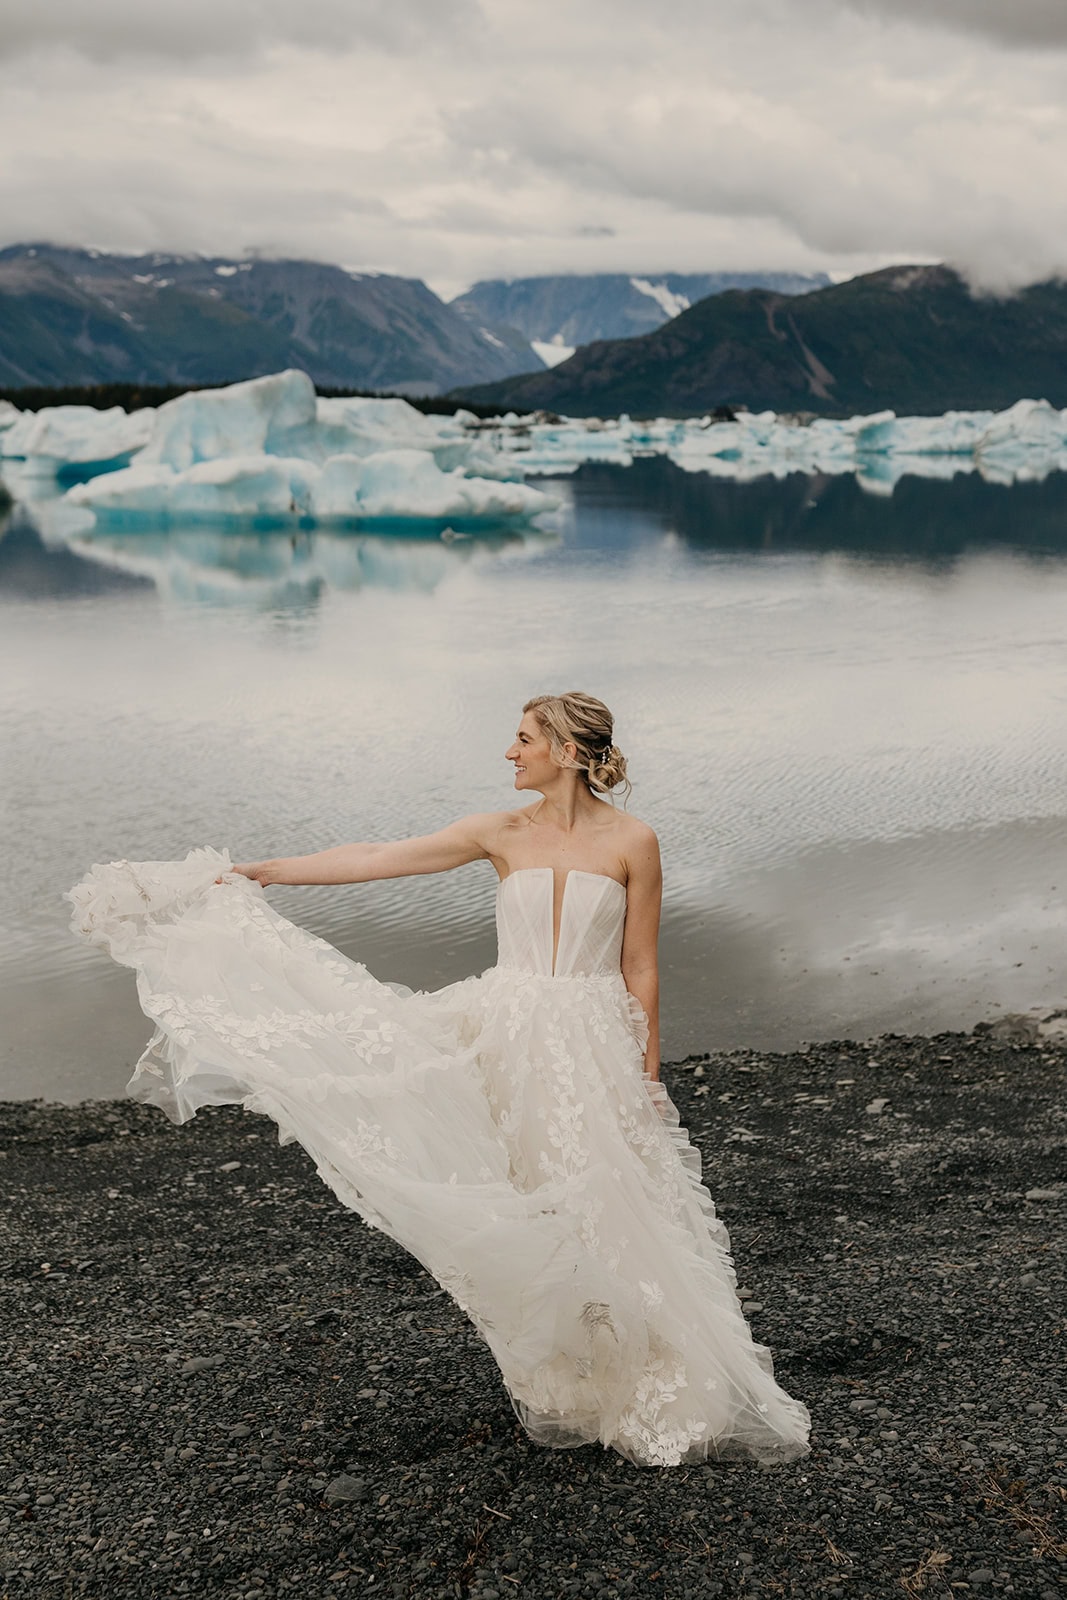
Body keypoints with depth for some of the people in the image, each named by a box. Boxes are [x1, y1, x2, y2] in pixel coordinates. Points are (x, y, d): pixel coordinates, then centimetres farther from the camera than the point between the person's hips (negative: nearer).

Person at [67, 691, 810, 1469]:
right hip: (510, 1040, 2)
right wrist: (261, 871, 2)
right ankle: (557, 1384, 30)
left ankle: (644, 1390, 24)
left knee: (604, 1212, 2)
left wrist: (648, 1074, -1)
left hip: (594, 1047, -2)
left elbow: (640, 969, -1)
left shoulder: (632, 841, -5)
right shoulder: (503, 832, 1)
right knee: (528, 1212, 9)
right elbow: (375, 859, 2)